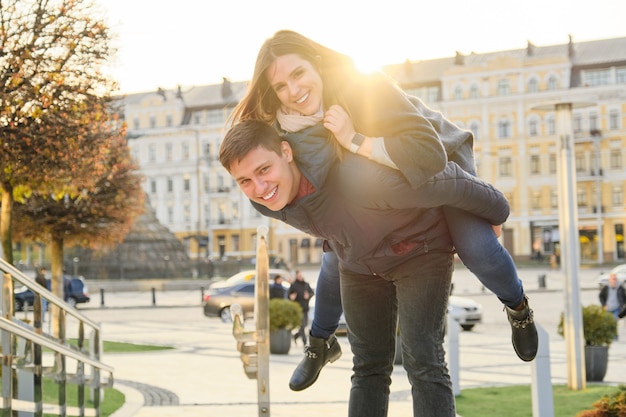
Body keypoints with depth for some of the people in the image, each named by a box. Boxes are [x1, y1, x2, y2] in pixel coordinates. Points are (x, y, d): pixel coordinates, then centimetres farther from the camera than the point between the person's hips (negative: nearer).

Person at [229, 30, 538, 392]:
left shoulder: (367, 90, -40)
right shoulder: (289, 122, -21)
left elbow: (430, 154, -49)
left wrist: (355, 141, -51)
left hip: (442, 160, -4)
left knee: (476, 248, -19)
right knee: (336, 257, 3)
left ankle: (518, 308, 16)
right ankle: (321, 342, 32)